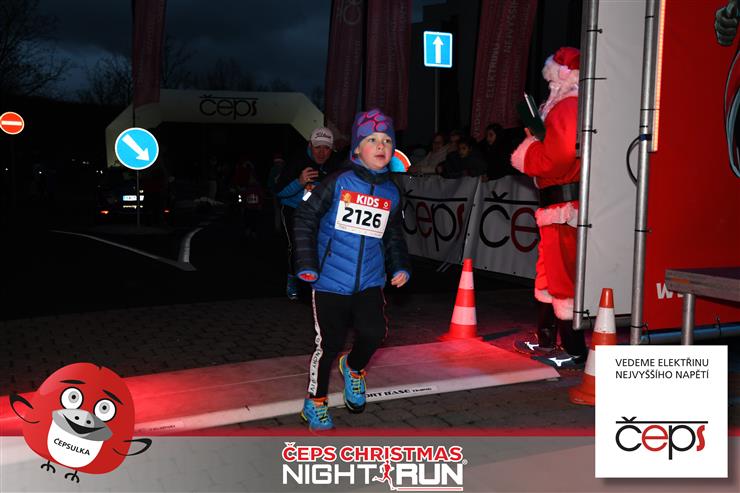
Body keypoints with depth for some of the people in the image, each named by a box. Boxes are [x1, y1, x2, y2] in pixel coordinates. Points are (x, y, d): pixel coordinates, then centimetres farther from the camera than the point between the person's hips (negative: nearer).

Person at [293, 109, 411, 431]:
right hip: (330, 280, -3)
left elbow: (394, 235, 19)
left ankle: (353, 368, 21)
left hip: (370, 282, 3)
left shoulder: (391, 193, 7)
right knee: (329, 344, 0)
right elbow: (305, 218, -3)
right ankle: (315, 402, 24)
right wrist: (307, 264, -9)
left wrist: (400, 266, 5)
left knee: (374, 332, -15)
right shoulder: (338, 183, -6)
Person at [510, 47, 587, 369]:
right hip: (558, 203, 11)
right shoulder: (562, 104, 20)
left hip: (563, 204, -11)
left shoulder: (567, 107, -13)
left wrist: (526, 152, -7)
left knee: (562, 275, -7)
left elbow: (557, 157, -23)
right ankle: (546, 340, 30)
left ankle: (575, 351, 0)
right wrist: (536, 140, 13)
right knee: (550, 271, 18)